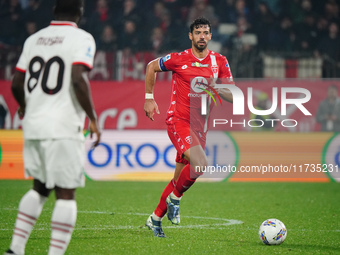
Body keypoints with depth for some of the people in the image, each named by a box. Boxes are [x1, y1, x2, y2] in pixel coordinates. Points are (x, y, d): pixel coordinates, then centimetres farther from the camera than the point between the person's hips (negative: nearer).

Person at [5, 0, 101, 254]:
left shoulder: (34, 39, 12)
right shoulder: (82, 38, -5)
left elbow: (16, 84, 15)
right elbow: (78, 80, -19)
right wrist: (93, 119, -11)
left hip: (33, 127, 6)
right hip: (63, 129, -6)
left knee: (39, 187, 20)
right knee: (66, 193, -1)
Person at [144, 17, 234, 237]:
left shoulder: (220, 62, 3)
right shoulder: (178, 59, -6)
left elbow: (233, 96, 3)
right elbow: (151, 67, 11)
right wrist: (149, 99, 7)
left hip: (199, 126, 5)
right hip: (179, 121, -5)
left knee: (181, 176, 9)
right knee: (200, 164, -26)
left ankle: (156, 218, 25)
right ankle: (174, 198, -1)